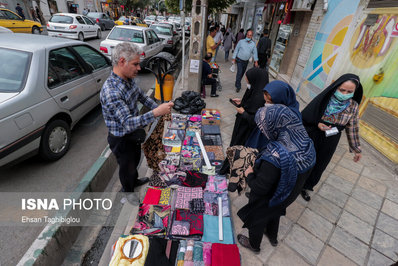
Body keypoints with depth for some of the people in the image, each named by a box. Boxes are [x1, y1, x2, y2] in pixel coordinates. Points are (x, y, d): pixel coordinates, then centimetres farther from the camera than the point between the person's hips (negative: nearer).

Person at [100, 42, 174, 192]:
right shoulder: (110, 91, -34)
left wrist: (160, 109, -1)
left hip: (134, 134, 8)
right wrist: (156, 113, -44)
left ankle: (135, 181, 61)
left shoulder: (129, 79, -6)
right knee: (127, 167, 18)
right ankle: (128, 191, 48)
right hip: (122, 139, -8)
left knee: (135, 160, 31)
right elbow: (128, 123, -39)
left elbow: (142, 97, 9)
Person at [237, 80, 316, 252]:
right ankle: (273, 237, 64)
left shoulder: (275, 158, -42)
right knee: (275, 209, 34)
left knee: (259, 215, 23)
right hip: (290, 191, 7)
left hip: (269, 197, -6)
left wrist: (249, 174, -13)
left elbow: (259, 188, -33)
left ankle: (254, 244, 54)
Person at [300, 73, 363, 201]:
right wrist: (317, 124, -23)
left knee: (318, 166, 18)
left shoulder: (353, 106, -8)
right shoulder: (325, 98, -16)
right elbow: (305, 115, -8)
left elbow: (353, 128, 1)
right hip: (311, 138, -3)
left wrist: (356, 149, 5)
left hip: (329, 144, 3)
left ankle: (305, 187, 42)